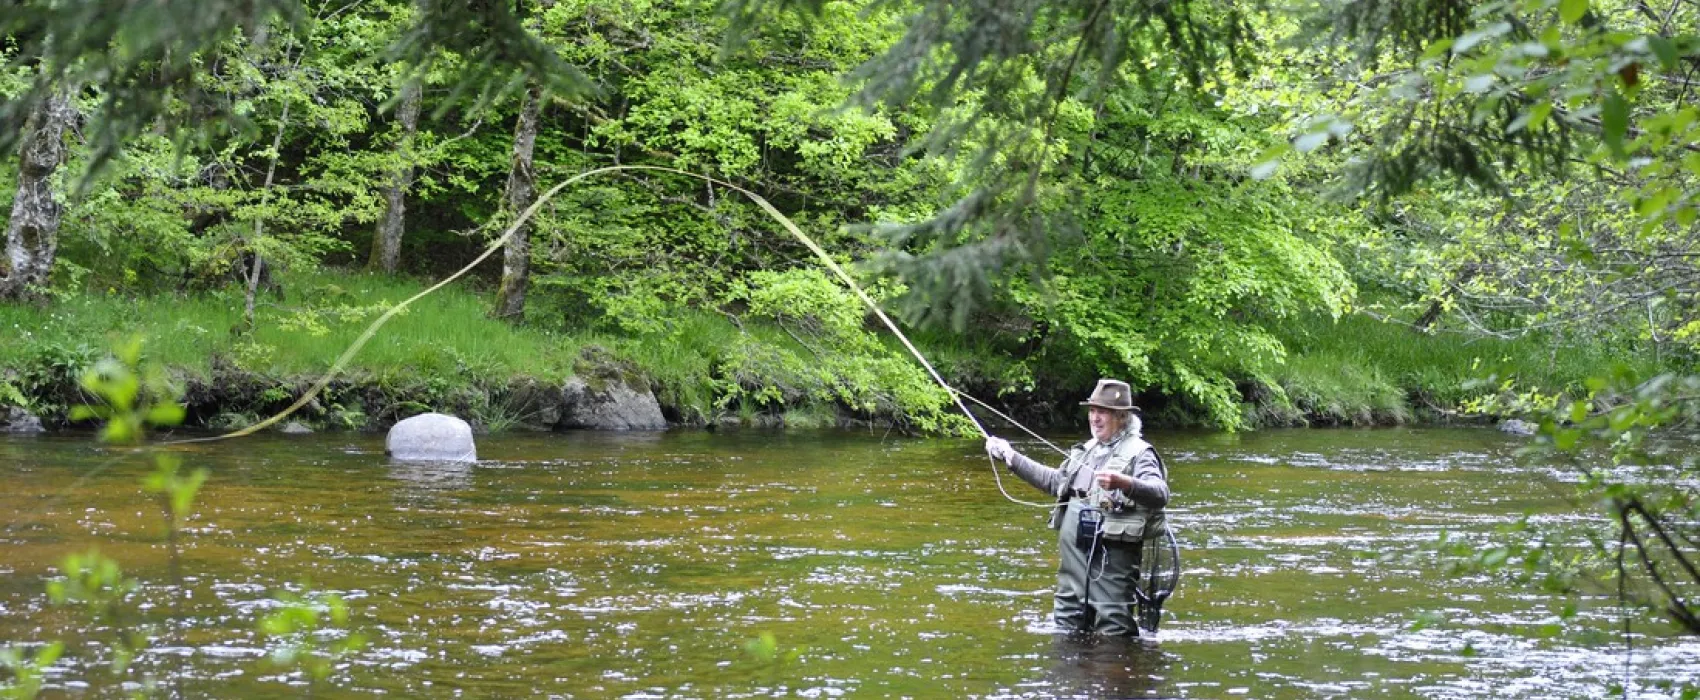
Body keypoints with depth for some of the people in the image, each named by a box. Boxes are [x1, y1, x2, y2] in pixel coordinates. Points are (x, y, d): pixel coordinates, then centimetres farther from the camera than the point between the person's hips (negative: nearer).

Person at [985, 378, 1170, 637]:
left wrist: (1124, 483, -43)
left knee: (1113, 630, -9)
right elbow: (1054, 481, 32)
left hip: (1112, 555, -8)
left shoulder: (1138, 452, -8)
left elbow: (1161, 493, -24)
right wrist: (1010, 456, 29)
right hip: (1074, 553, 8)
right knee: (1066, 626, 14)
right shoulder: (1086, 450, 18)